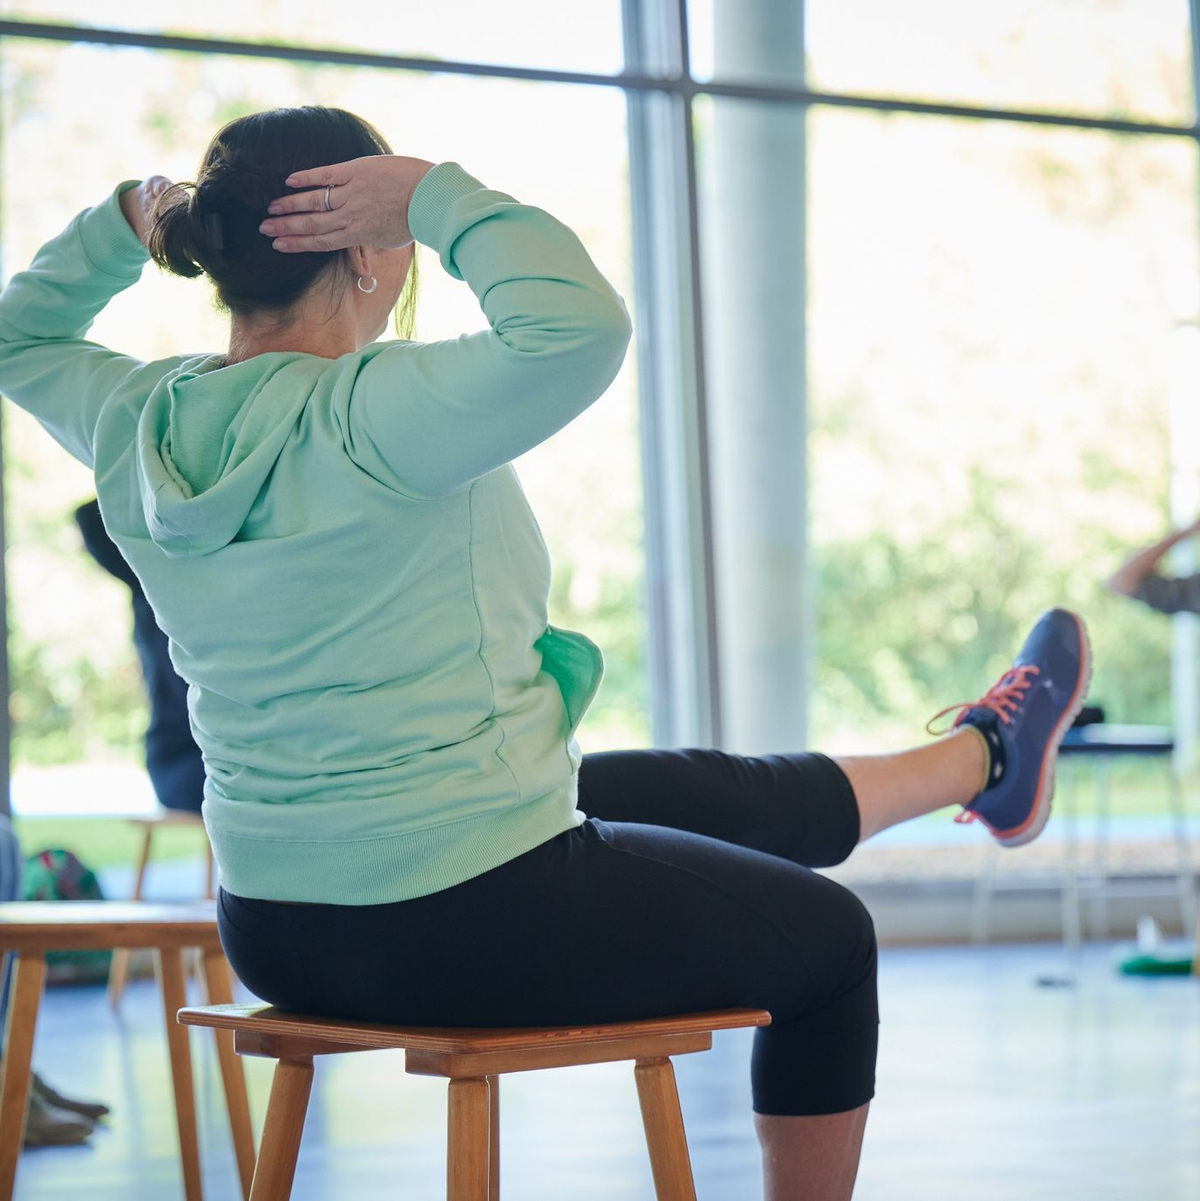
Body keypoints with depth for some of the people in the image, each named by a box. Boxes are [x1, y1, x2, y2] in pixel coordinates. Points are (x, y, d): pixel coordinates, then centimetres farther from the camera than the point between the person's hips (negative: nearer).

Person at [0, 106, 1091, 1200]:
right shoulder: (361, 419, -25)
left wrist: (127, 223, 9)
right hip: (471, 929, -9)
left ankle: (988, 763, 49)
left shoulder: (134, 423, -2)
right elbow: (580, 327, -39)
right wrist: (439, 198, -26)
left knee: (733, 799, 30)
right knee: (829, 937, 16)